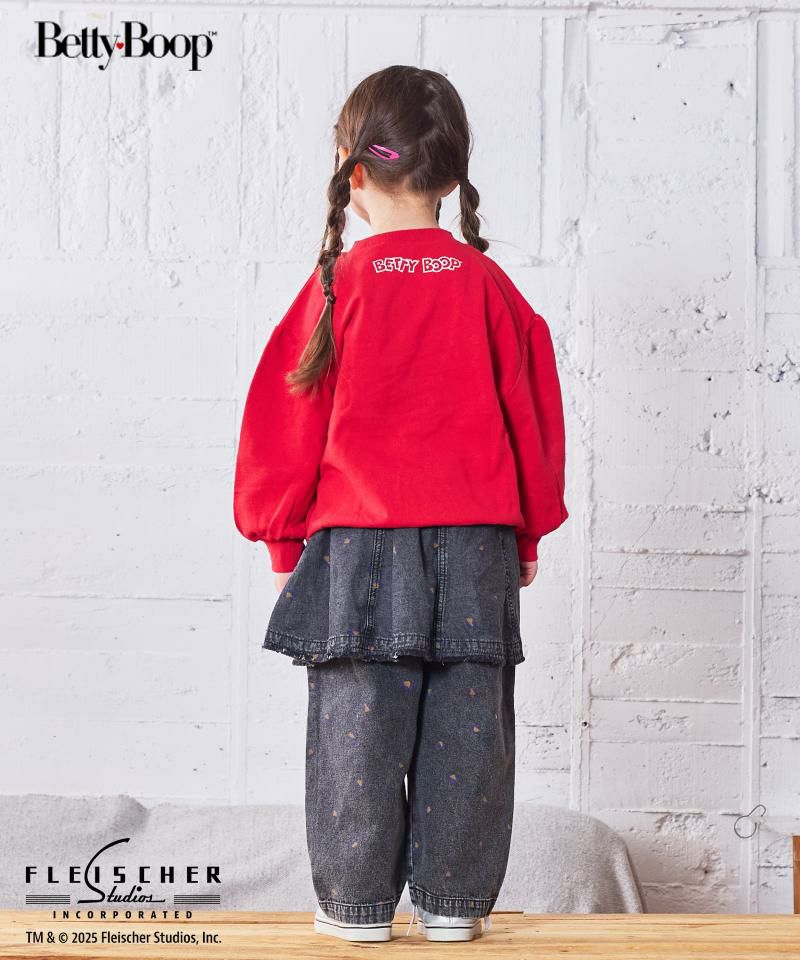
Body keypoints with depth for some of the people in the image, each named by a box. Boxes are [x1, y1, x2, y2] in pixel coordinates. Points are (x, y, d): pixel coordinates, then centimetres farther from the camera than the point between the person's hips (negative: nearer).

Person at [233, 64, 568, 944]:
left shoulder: (337, 287, -3)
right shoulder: (487, 287, 2)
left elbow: (287, 424, 1)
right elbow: (533, 415, 7)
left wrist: (286, 540, 12)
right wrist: (528, 534, 17)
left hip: (356, 542, -2)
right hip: (474, 543, 2)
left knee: (357, 725, 4)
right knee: (465, 728, 6)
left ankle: (356, 899, 8)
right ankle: (454, 898, 12)